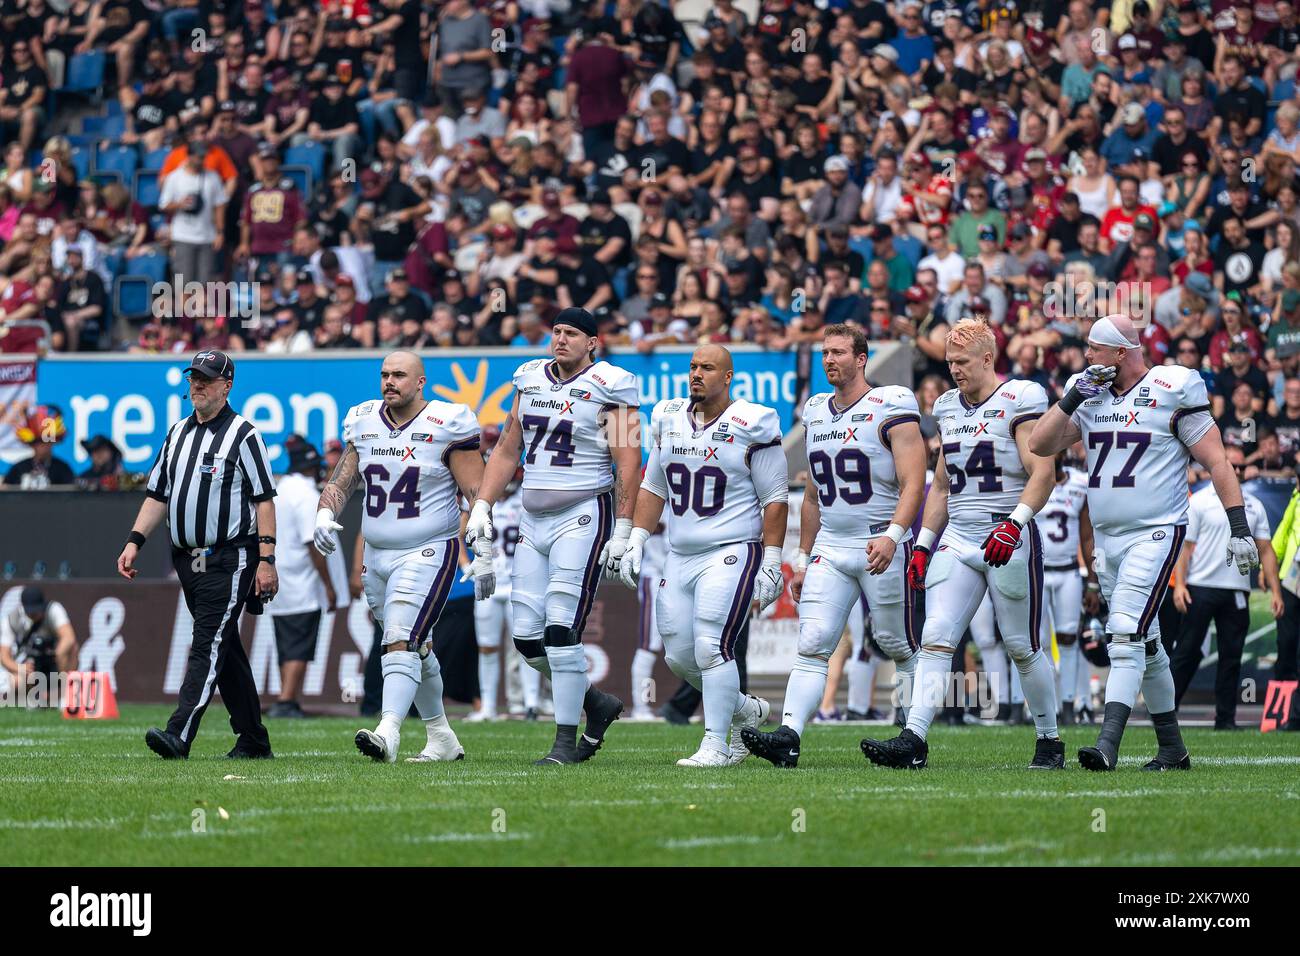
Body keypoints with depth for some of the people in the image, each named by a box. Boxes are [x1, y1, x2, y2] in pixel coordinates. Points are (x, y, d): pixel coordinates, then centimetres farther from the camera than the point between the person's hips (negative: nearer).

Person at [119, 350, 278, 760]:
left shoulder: (243, 435, -5)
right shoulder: (177, 434, 16)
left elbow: (264, 499, -8)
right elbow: (157, 495, 19)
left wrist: (266, 560, -14)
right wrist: (134, 541, 6)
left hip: (230, 560, -7)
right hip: (188, 559, 7)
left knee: (208, 645, -15)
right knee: (226, 650, 11)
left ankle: (179, 734, -26)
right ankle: (253, 740, 17)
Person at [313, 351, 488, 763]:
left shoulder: (447, 426, -9)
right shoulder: (364, 423, 6)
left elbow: (477, 493, -7)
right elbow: (342, 481, 14)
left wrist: (484, 555, -10)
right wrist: (325, 516, -7)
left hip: (427, 553, -7)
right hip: (377, 555, 7)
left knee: (402, 643, -21)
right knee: (415, 649, 15)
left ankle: (388, 731, -32)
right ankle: (441, 738, 26)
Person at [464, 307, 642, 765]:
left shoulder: (607, 388, -6)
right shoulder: (530, 380, 12)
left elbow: (628, 463, -9)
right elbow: (507, 452, 20)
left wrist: (622, 532, -14)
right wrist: (482, 507, 11)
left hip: (582, 517, -7)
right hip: (534, 521, 7)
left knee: (561, 632, -13)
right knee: (528, 637, 2)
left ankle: (567, 741, -5)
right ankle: (598, 704, 22)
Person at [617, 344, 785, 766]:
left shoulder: (750, 426, -8)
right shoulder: (670, 420, 9)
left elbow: (775, 499, -5)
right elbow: (653, 488, 18)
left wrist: (772, 562, -9)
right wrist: (636, 542, 10)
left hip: (732, 553, -6)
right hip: (681, 555, 7)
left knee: (711, 646, -16)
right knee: (679, 655, 5)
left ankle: (716, 743, -8)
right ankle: (746, 710, 27)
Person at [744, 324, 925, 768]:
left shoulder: (890, 408, -7)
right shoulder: (816, 412, 14)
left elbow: (913, 483, -14)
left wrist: (892, 535, -29)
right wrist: (803, 557, 21)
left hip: (881, 548, -5)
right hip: (830, 548, 5)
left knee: (900, 646, 4)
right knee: (813, 644, -8)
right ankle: (788, 736, -19)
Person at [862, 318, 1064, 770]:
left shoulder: (1019, 401, -7)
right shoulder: (948, 408, 14)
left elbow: (1042, 473, -15)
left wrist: (1015, 523, -27)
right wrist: (923, 545, 15)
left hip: (1007, 539, -6)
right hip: (958, 540, 6)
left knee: (1023, 646, 2)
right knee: (935, 638, -9)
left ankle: (1049, 740, 17)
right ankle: (913, 740, -18)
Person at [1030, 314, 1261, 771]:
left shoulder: (1173, 392, -8)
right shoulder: (1089, 395, 9)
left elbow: (1216, 463, -7)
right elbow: (1041, 445, 4)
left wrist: (1239, 528, -12)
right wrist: (1072, 397, -6)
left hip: (1155, 535, -7)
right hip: (1108, 539, 7)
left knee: (1126, 635, -19)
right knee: (1146, 646, 13)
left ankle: (1108, 745, -26)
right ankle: (1172, 748, 22)